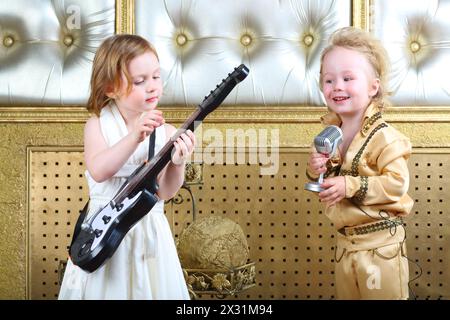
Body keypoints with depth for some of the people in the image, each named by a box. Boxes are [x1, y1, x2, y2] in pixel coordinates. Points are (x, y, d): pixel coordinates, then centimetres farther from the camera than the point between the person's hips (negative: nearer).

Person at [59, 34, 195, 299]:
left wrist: (177, 163, -28)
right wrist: (134, 137, -32)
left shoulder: (166, 132, -3)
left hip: (149, 232, 1)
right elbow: (98, 171, -22)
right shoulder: (98, 125, -5)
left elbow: (165, 192, -9)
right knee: (104, 289, 7)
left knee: (151, 288, 8)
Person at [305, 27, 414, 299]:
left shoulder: (383, 137, -17)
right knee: (346, 294, 18)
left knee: (385, 294, 2)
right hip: (345, 241, 7)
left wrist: (350, 186, -27)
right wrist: (316, 172, -7)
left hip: (381, 243, -7)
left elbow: (397, 182, -24)